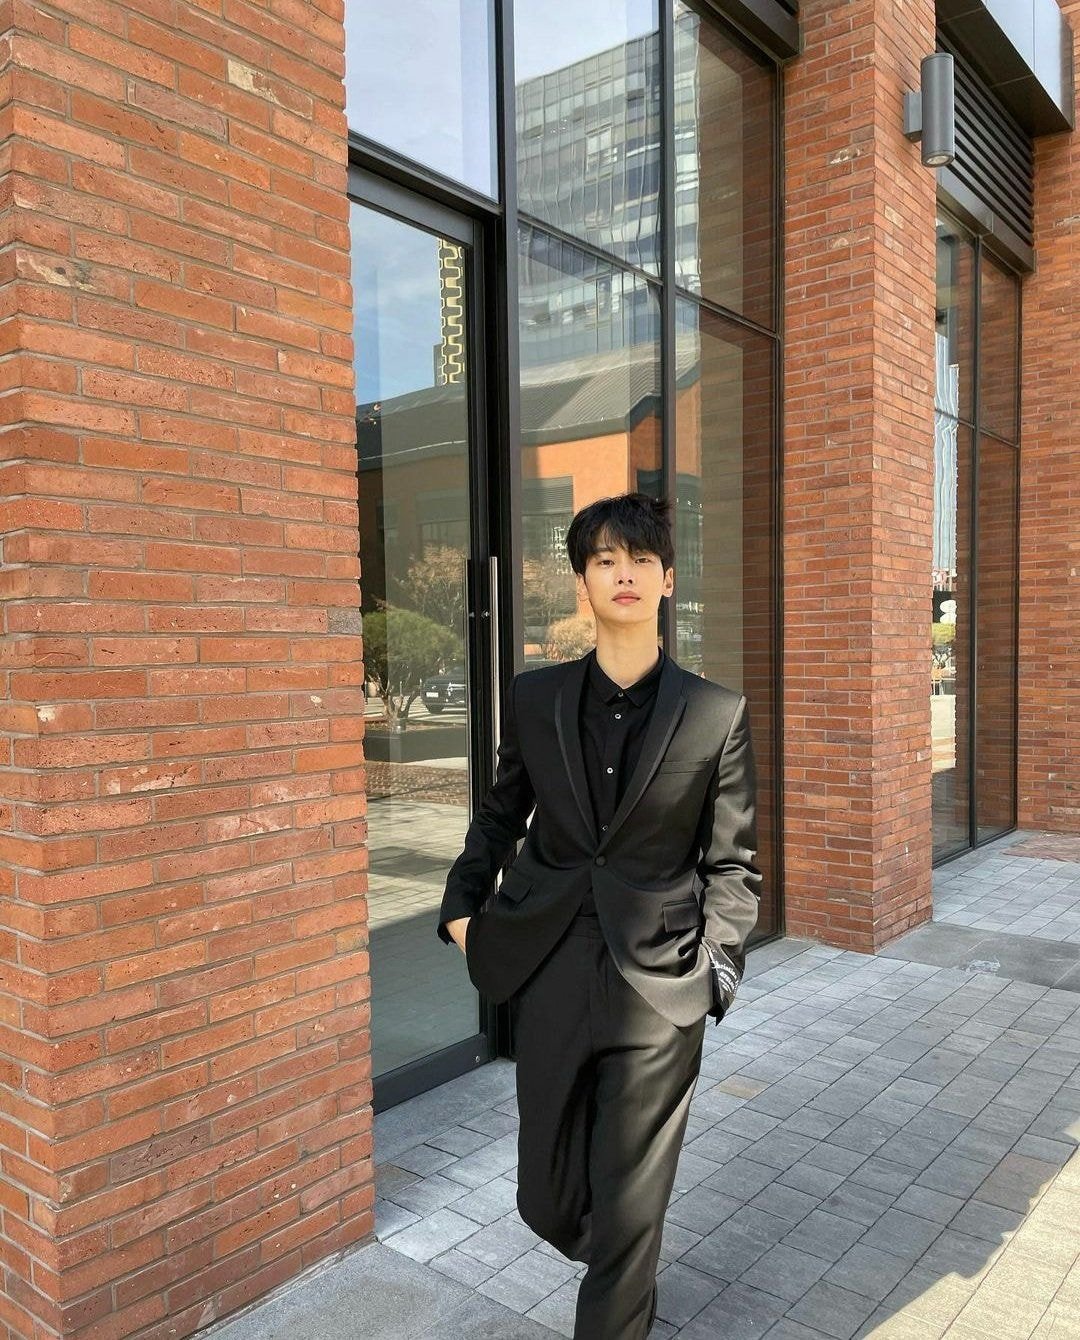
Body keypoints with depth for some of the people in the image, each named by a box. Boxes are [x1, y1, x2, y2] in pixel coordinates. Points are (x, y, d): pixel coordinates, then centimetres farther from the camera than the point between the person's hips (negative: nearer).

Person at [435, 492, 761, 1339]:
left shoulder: (717, 715, -5)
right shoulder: (534, 698, 2)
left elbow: (732, 863, 0)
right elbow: (500, 814, 15)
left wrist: (717, 964, -11)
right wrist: (463, 904, 6)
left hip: (658, 986, -3)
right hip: (551, 977, 3)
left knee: (629, 1216, 5)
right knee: (548, 1201, 17)